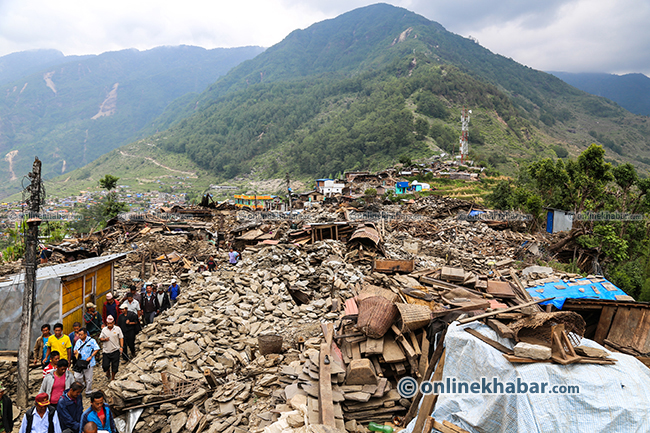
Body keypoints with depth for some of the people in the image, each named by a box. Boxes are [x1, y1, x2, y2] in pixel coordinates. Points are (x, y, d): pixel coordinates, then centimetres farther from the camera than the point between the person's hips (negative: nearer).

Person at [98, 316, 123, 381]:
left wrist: (121, 347, -8)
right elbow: (100, 338, 9)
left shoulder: (117, 329, -1)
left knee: (115, 366, 3)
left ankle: (112, 378, 25)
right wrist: (104, 339, -13)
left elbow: (121, 338, 1)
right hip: (106, 351, 2)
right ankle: (108, 373, 32)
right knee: (105, 365, -2)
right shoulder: (104, 329, 4)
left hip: (115, 351, -1)